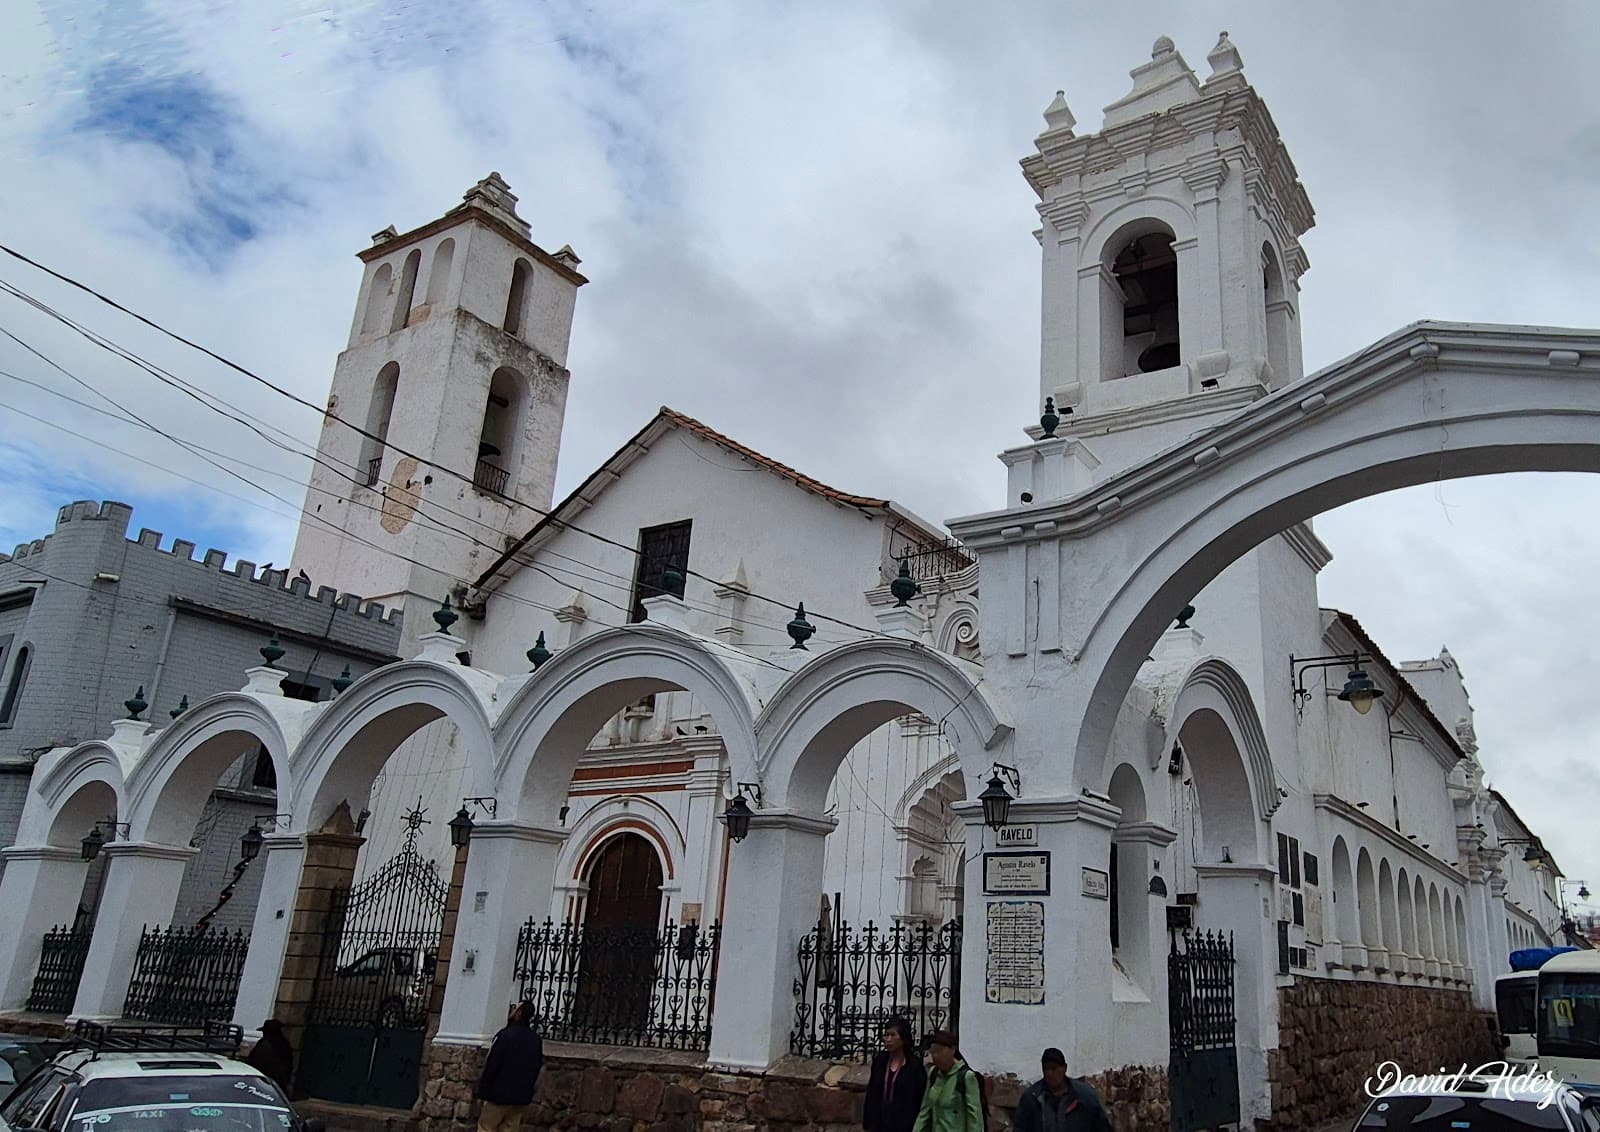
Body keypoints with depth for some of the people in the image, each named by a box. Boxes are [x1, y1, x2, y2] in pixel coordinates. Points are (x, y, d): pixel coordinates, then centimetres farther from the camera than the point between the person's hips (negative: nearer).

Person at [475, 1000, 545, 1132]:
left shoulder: (505, 1035, -14)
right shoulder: (537, 1041, 6)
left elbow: (490, 1066, -13)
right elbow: (538, 1072, 11)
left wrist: (482, 1091, -5)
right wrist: (528, 1095, 18)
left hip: (499, 1095, -5)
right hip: (521, 1098, 5)